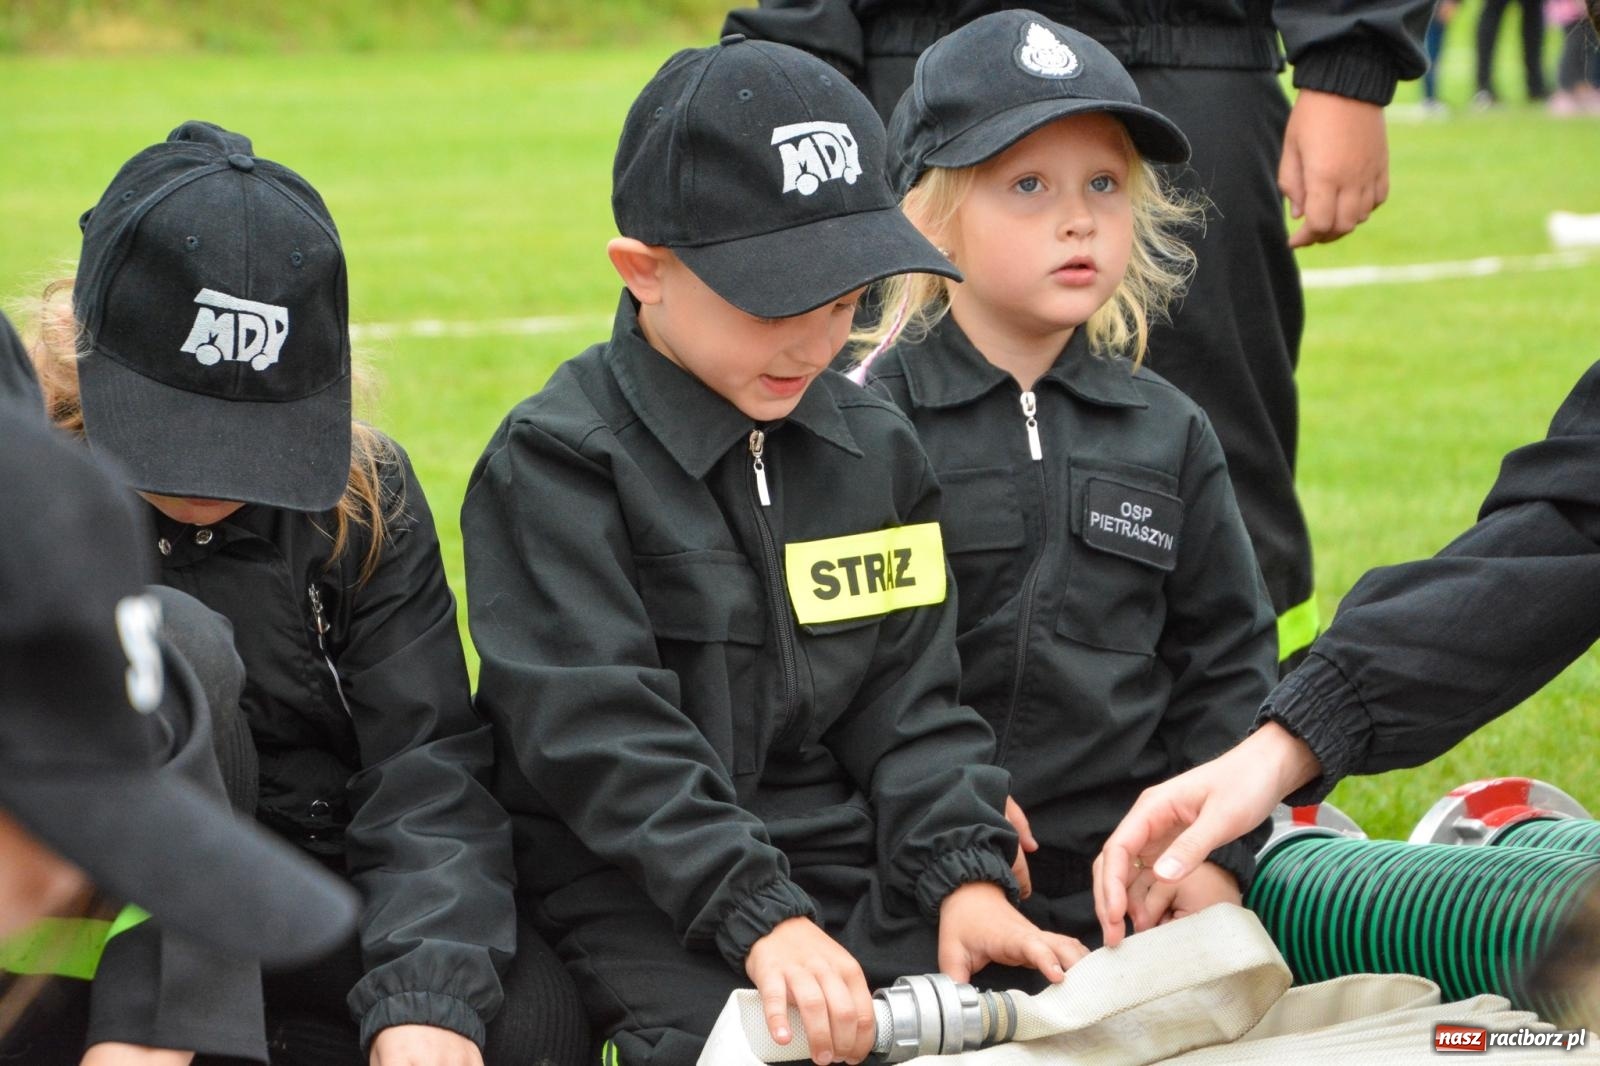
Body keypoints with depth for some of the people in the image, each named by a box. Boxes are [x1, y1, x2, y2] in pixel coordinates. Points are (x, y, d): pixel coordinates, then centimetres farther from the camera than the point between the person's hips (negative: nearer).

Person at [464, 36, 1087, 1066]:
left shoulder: (877, 449, 10)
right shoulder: (556, 461, -9)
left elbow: (909, 700, 10)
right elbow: (600, 730, -18)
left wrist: (966, 875, -8)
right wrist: (760, 917, -26)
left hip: (857, 869, 5)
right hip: (644, 894, -5)